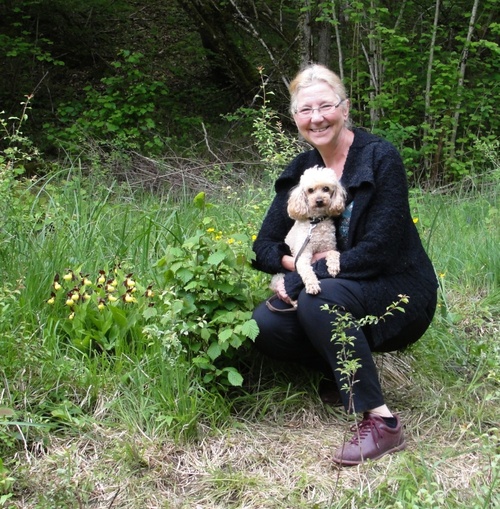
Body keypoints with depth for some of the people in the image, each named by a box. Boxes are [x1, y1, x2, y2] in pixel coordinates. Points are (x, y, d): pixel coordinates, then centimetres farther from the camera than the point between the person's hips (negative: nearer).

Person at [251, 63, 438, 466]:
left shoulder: (381, 158, -14)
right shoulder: (300, 171, 3)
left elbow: (377, 251, -21)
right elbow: (264, 247, 3)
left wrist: (300, 279, -21)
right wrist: (294, 261, -20)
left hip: (400, 295, -6)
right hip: (336, 291, 6)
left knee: (318, 299, -33)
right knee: (264, 326, -18)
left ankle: (381, 422, -25)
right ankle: (348, 376, 5)